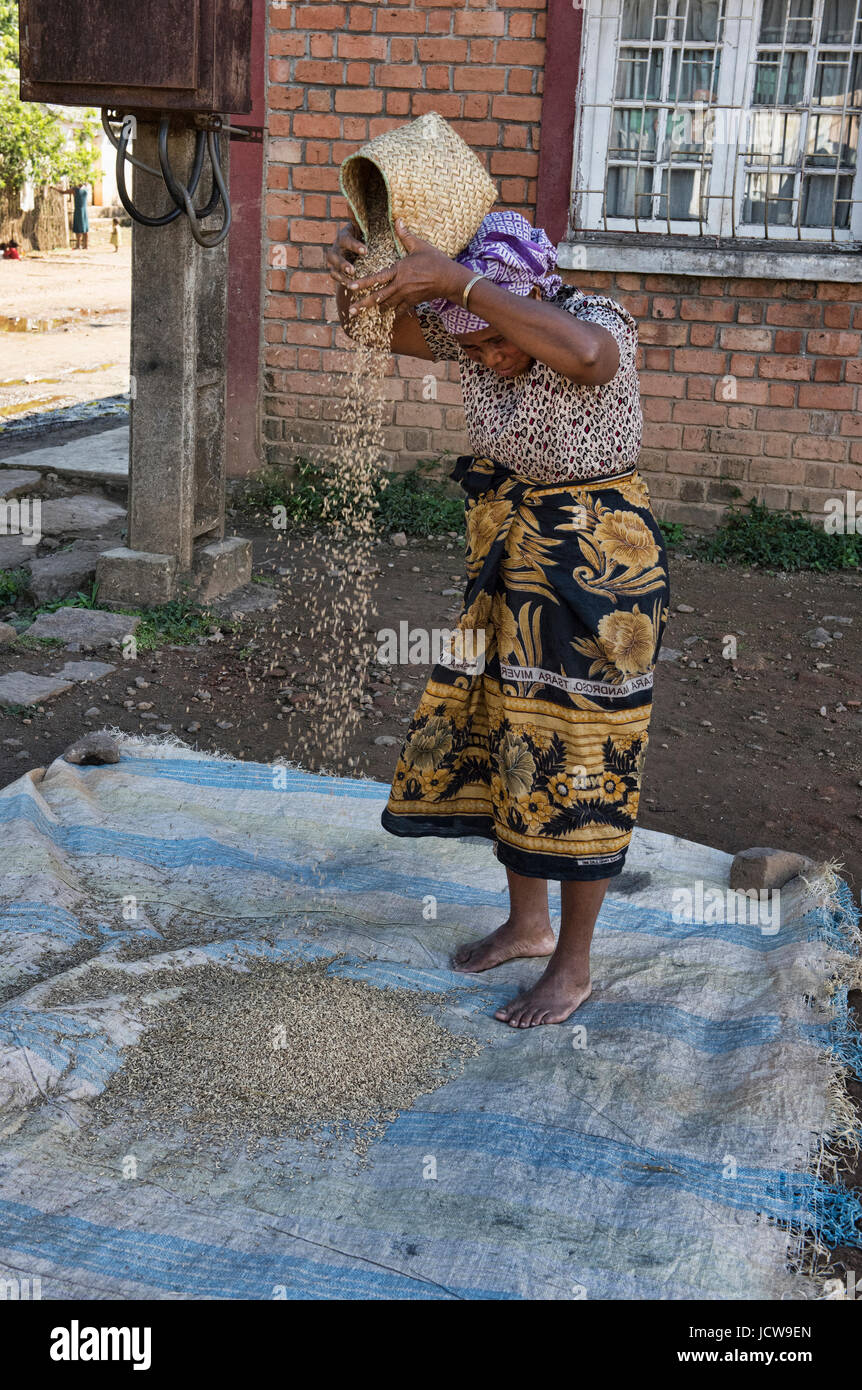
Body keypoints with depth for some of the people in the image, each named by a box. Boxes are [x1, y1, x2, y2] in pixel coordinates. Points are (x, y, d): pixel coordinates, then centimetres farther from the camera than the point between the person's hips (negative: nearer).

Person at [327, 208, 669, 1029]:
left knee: (574, 760, 0)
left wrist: (456, 279, -47)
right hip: (506, 558, 7)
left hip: (595, 564, -7)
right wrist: (352, 277, -26)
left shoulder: (600, 323, -21)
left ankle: (572, 967, 16)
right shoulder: (474, 335, -3)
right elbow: (375, 333, -3)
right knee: (501, 736, 15)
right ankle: (527, 924, 34)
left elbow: (582, 355, -46)